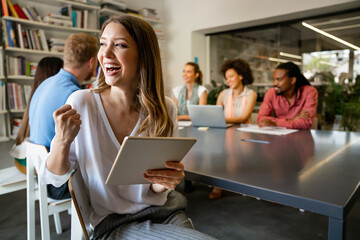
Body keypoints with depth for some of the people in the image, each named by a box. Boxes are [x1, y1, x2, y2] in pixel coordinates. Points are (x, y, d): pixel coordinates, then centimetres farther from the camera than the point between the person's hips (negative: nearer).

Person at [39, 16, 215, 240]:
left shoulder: (165, 109, -8)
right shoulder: (81, 103, -12)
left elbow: (154, 192, 0)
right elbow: (53, 179, -2)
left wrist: (164, 182, -24)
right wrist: (62, 141, -23)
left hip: (165, 212, 3)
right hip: (113, 221, -3)